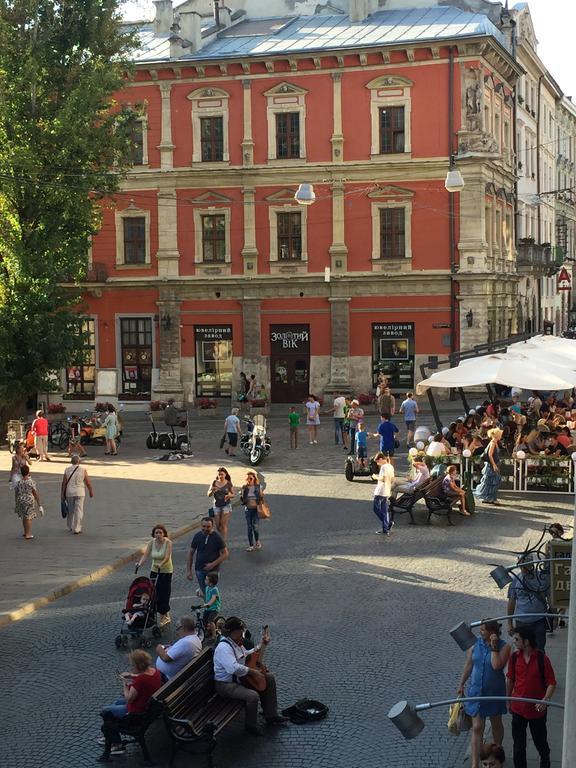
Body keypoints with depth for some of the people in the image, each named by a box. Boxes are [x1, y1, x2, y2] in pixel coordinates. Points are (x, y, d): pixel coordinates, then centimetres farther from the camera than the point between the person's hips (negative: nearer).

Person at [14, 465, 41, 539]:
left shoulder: (19, 483, -3)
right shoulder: (31, 482, -14)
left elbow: (16, 494, 5)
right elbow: (35, 494, -12)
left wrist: (16, 503, 18)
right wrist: (39, 504, -6)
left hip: (21, 501, 4)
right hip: (30, 501, -4)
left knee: (24, 517, 19)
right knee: (29, 517, 3)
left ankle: (26, 532, 30)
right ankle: (28, 534, 2)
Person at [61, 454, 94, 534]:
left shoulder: (67, 470, -2)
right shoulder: (83, 470, -6)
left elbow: (64, 483, -2)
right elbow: (88, 483, -2)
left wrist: (62, 494, 5)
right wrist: (91, 491, 12)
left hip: (69, 493, 3)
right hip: (79, 493, -3)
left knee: (70, 510, 16)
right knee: (78, 511, 0)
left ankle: (70, 527, 29)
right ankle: (76, 528, -3)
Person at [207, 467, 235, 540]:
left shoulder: (228, 484, -4)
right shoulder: (214, 483, 1)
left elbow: (233, 494, 3)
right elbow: (209, 494, -1)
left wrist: (229, 496, -20)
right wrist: (212, 491, -23)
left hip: (226, 505, -3)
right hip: (216, 506, 3)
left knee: (223, 524, -11)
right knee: (218, 525, 6)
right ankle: (222, 537, 30)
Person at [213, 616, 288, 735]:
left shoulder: (237, 642, 7)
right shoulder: (224, 647, -26)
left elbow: (246, 655, 28)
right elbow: (234, 668, -40)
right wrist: (252, 672, -31)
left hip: (240, 678, 11)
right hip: (226, 684, -11)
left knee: (270, 678, 11)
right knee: (253, 695, -33)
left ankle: (271, 716, 17)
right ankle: (251, 725, -5)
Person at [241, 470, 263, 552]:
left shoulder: (258, 487, -2)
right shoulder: (244, 488, 1)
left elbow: (261, 498, 5)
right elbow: (242, 500, 0)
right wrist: (243, 493, -16)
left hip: (256, 509, -2)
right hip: (248, 509, 2)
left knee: (255, 526, -10)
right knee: (249, 527, 5)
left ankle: (257, 541, 18)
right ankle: (251, 545, 15)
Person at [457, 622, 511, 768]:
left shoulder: (504, 647, -15)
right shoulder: (475, 644, -5)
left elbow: (497, 665, -29)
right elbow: (468, 665, 5)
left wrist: (494, 647, -26)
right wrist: (461, 684, 10)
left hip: (495, 692, -2)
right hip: (476, 691, 2)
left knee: (496, 724, 19)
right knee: (477, 728, -1)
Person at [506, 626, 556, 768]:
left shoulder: (542, 658, -15)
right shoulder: (514, 657, -4)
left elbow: (552, 683, -11)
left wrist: (545, 700, -25)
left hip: (537, 708, -3)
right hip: (518, 708, 3)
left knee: (541, 742, 15)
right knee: (518, 744, 11)